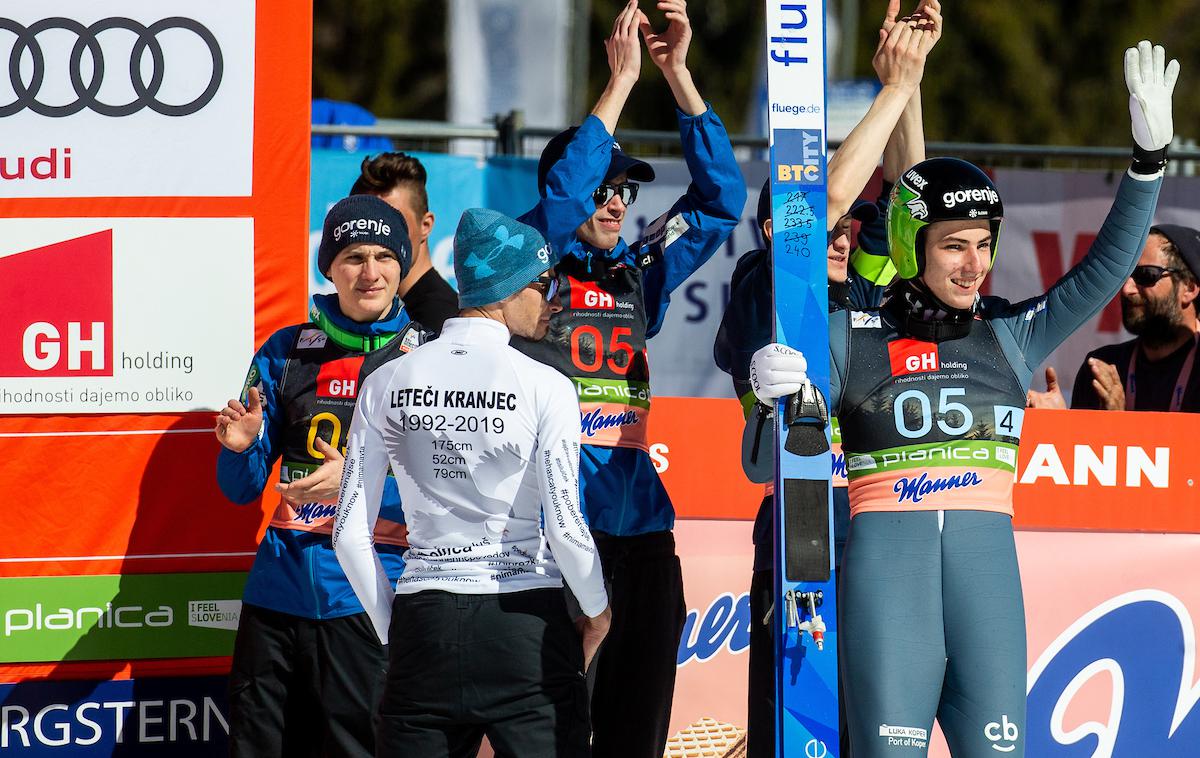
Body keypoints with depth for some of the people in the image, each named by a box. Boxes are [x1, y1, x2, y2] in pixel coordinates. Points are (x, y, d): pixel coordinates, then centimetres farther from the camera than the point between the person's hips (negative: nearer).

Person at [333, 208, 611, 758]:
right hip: (525, 626, -3)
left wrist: (392, 629, 13)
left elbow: (350, 534, 3)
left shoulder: (387, 383, 4)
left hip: (423, 624, 3)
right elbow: (565, 527, -11)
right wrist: (598, 613, 6)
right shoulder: (544, 388, -6)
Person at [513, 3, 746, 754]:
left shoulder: (639, 276, 14)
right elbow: (559, 200, -16)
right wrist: (622, 80, -12)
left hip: (641, 528, 5)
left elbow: (721, 198, 10)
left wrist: (678, 73, 2)